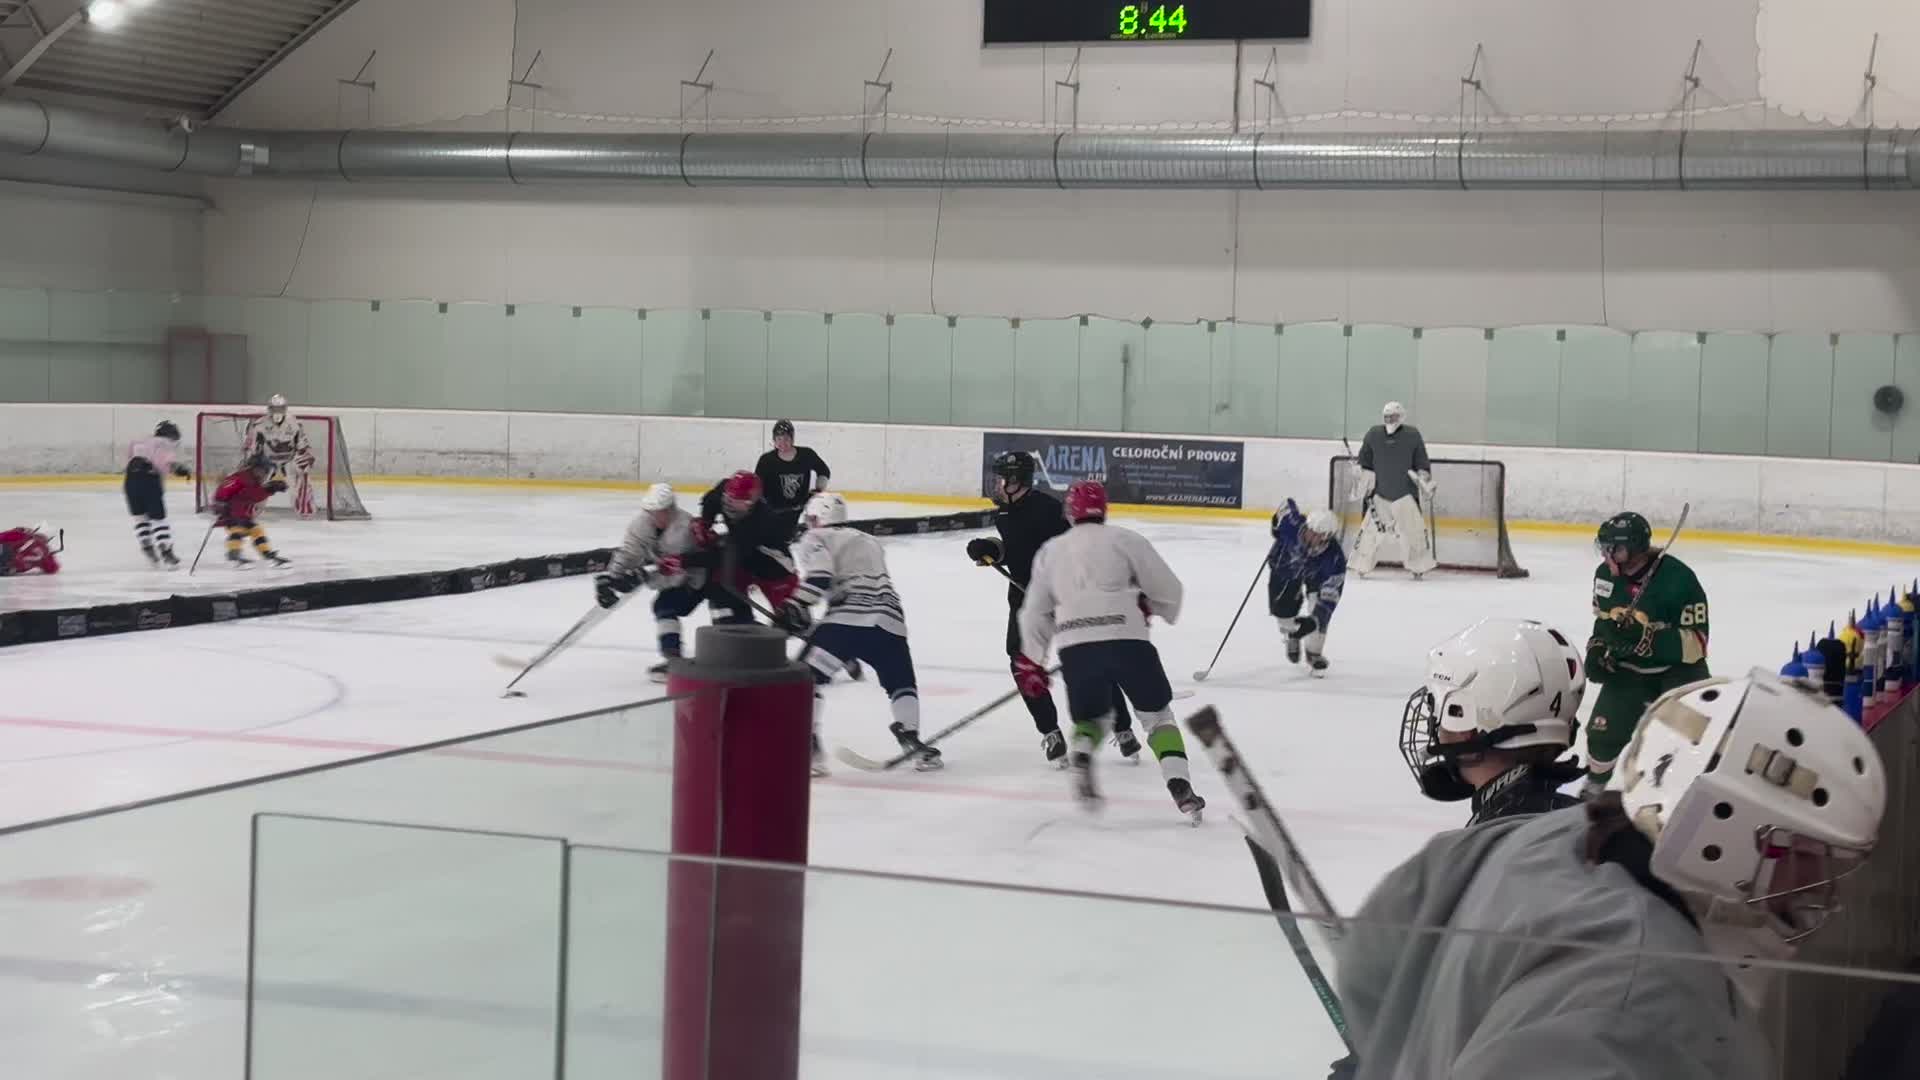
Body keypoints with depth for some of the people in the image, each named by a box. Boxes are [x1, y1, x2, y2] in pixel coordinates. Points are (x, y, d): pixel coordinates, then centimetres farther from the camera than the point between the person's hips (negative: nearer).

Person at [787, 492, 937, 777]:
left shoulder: (815, 539, 13)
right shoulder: (869, 542, 33)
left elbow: (820, 574, -6)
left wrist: (795, 607, -7)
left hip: (847, 619, -5)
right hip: (890, 619, 5)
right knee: (901, 684, 25)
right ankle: (911, 741, 11)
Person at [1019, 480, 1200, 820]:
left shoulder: (1050, 550, 22)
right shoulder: (1126, 539, 11)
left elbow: (1035, 611, 24)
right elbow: (1167, 588, 10)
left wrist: (1031, 662, 32)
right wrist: (1151, 608, 31)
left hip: (1074, 645, 2)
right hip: (1125, 638, -2)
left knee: (1091, 716, 23)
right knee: (1157, 714, 13)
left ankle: (1080, 755, -10)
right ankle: (1179, 784, -6)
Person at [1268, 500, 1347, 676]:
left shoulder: (1335, 560, -42)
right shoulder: (1292, 524, -41)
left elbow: (1330, 597, -40)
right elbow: (1288, 505, -17)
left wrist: (1313, 620, -50)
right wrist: (1277, 521, -3)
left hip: (1316, 573, -1)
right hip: (1285, 563, 1)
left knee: (1321, 607, -20)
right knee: (1282, 609, -7)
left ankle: (1314, 654, 2)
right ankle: (1292, 635, 30)